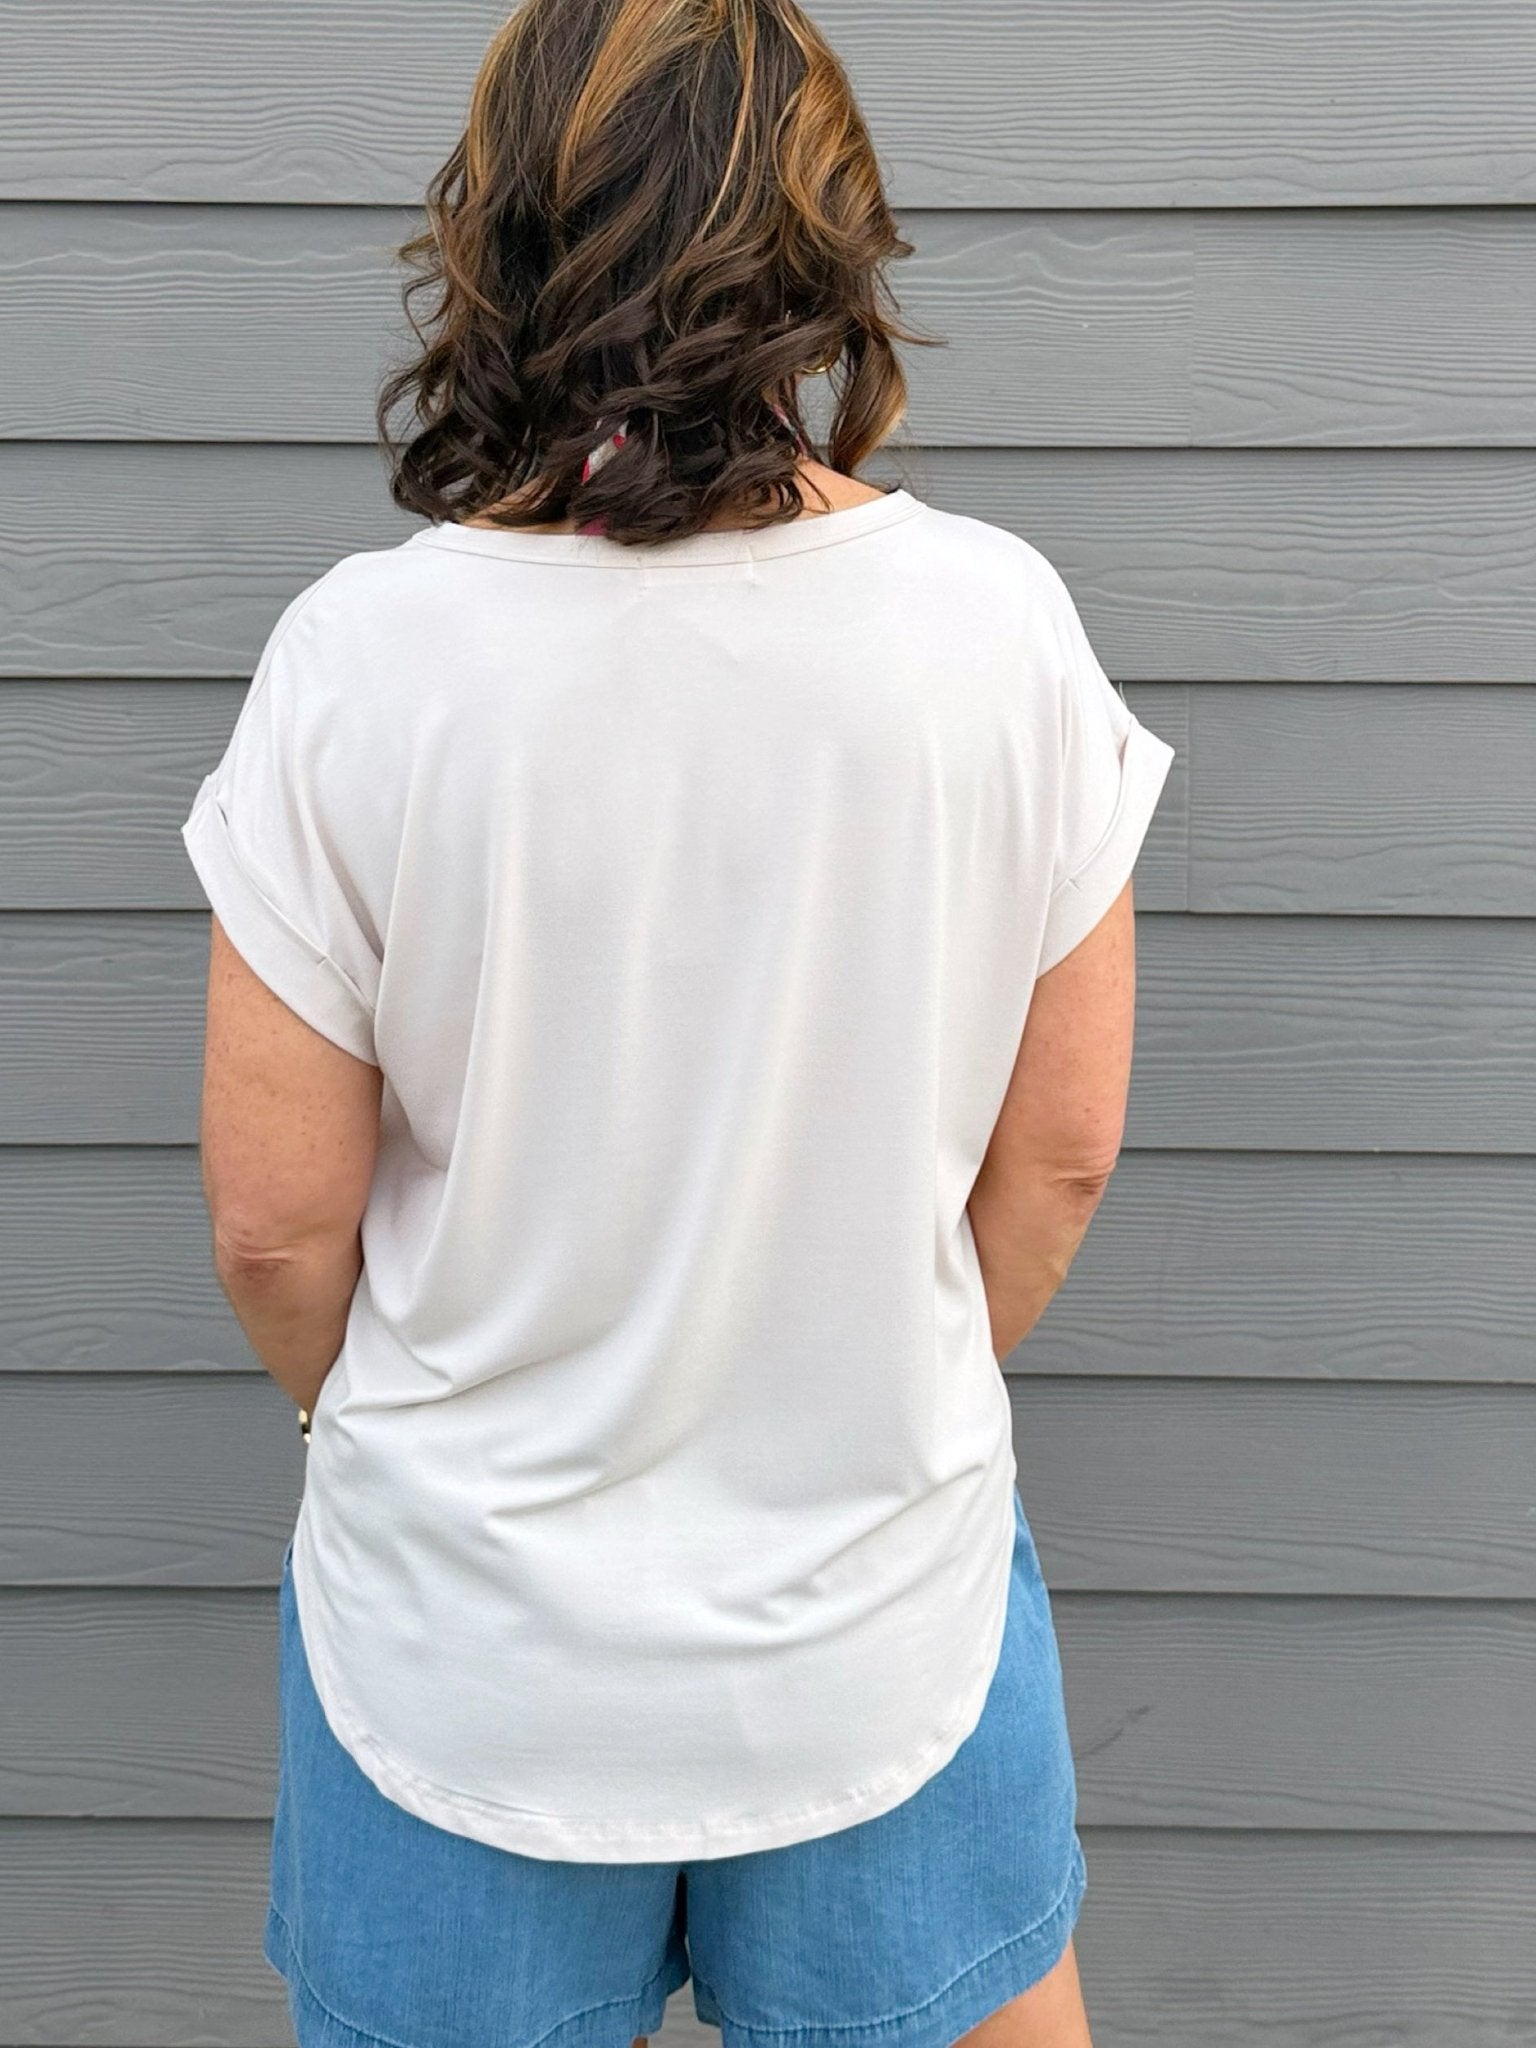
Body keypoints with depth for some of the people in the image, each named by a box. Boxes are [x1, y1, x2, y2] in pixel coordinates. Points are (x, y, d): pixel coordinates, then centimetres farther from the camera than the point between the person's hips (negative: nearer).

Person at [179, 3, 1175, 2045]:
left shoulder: (364, 654, -18)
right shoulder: (996, 617, -14)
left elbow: (277, 1222, -10)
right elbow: (1063, 1148, -4)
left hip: (471, 1631, 0)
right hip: (888, 1616, 1)